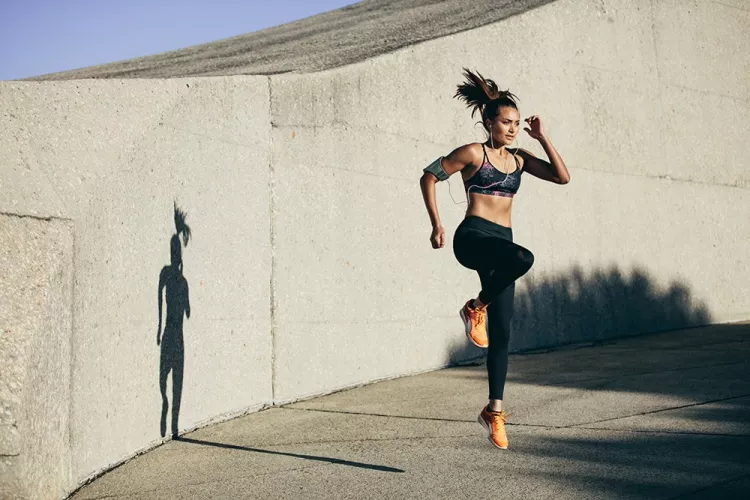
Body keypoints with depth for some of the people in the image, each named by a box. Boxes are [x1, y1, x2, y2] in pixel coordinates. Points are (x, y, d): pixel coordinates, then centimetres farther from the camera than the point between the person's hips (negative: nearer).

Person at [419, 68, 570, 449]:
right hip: (473, 236, -6)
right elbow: (428, 177, 4)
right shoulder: (473, 153, -1)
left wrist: (542, 138, 5)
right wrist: (436, 224, 1)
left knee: (501, 332, 3)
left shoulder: (519, 159, 16)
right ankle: (476, 308, -10)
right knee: (523, 258, -37)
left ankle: (494, 411, 13)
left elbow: (562, 176, 9)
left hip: (501, 241, 6)